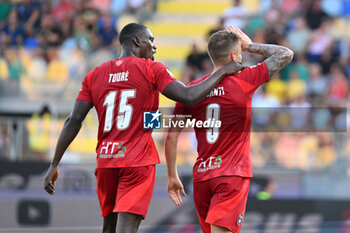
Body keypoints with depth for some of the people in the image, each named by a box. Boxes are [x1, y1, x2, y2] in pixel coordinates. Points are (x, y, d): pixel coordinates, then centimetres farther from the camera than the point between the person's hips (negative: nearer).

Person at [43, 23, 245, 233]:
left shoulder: (94, 76, 11)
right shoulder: (151, 69, -2)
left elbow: (74, 121, 5)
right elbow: (188, 97, -13)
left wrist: (54, 164, 7)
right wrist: (222, 73, -1)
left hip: (106, 160, 5)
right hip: (138, 161, -5)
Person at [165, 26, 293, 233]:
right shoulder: (245, 80, -5)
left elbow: (172, 136, 6)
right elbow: (286, 55, 5)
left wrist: (172, 176, 14)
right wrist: (250, 46, 16)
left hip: (201, 177, 5)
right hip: (233, 174, -5)